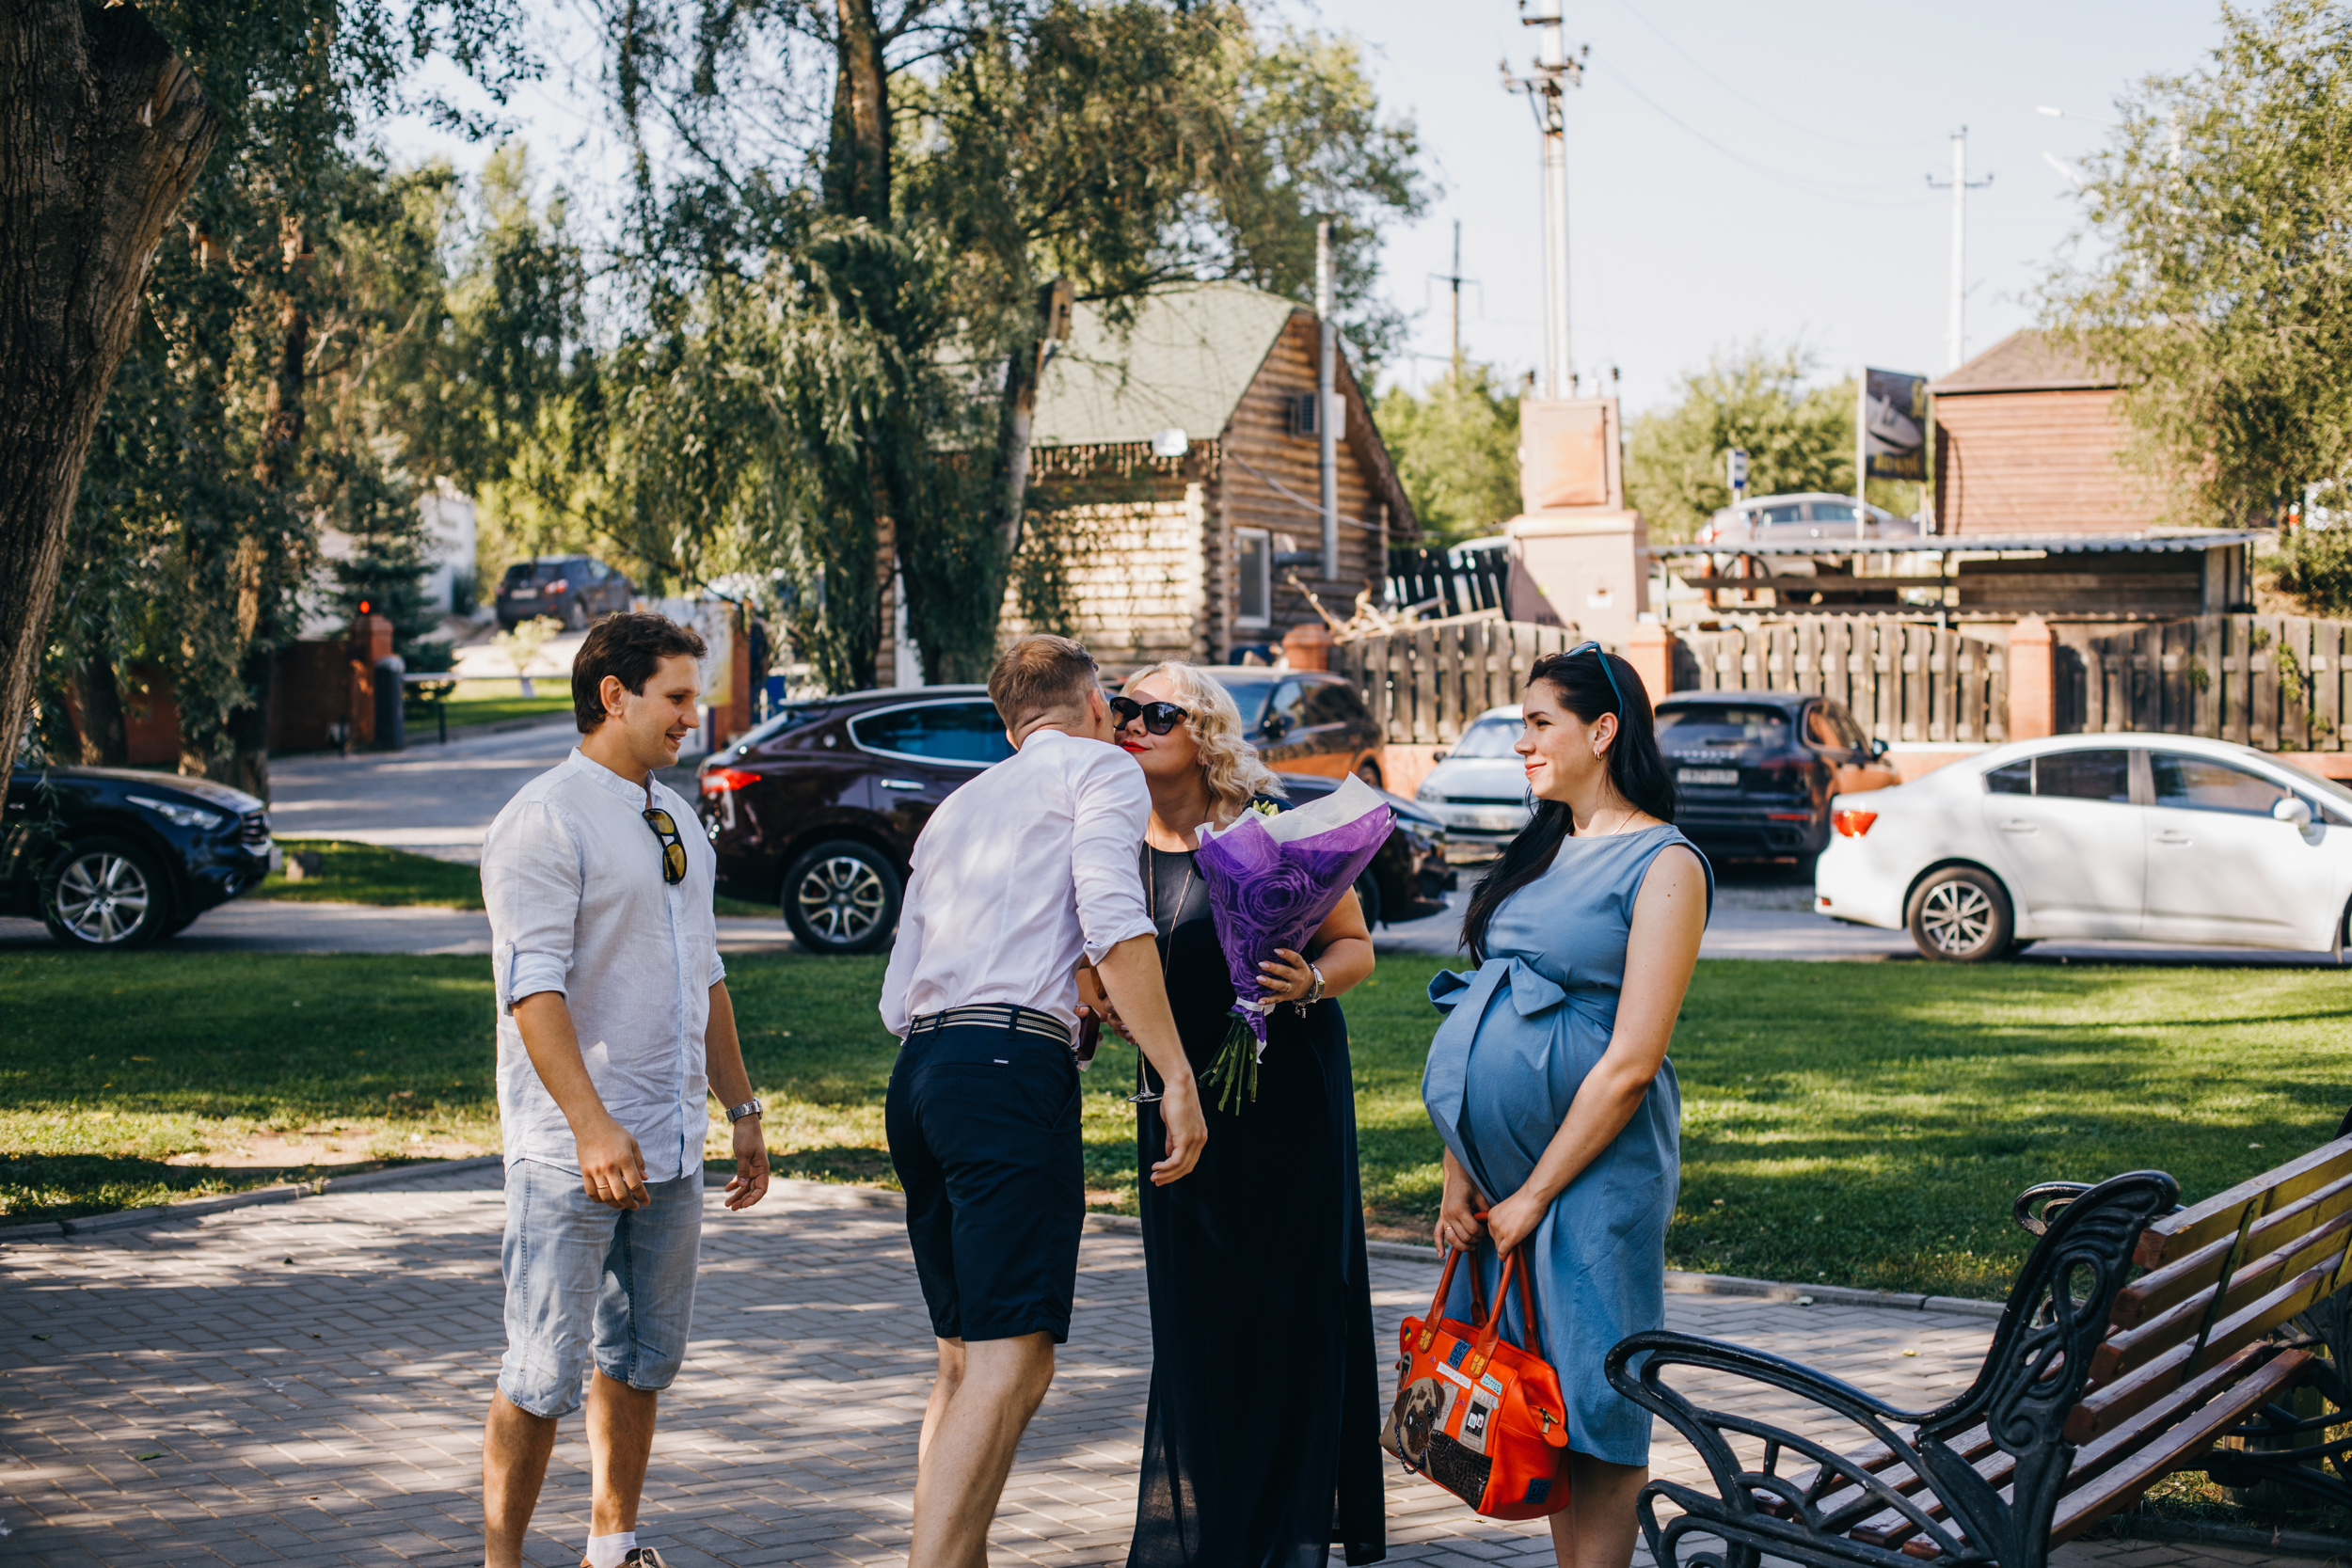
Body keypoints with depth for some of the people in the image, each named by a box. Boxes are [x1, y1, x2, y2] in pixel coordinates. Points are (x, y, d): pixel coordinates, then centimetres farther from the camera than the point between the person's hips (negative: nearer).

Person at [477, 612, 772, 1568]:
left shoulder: (677, 821, 15)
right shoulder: (545, 820, -11)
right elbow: (535, 989, -19)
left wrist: (742, 1109, 19)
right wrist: (593, 1125, -27)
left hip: (671, 1145, 8)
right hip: (572, 1154, -8)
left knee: (645, 1356, 14)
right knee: (545, 1370, -4)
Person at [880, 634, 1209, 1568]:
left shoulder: (957, 808, 28)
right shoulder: (1101, 767, 9)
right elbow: (1111, 923, -10)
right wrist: (1177, 1077, -13)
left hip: (917, 1070, 8)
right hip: (1013, 1069, -8)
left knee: (964, 1360, 13)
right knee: (1011, 1362, -12)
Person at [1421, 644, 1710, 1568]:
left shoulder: (1663, 865, -8)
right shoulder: (1544, 852, 15)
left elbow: (1630, 1061, -15)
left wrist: (1535, 1194, -14)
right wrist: (1459, 1170, 6)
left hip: (1594, 1169, -7)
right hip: (1502, 1168, 7)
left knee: (1593, 1408, -2)